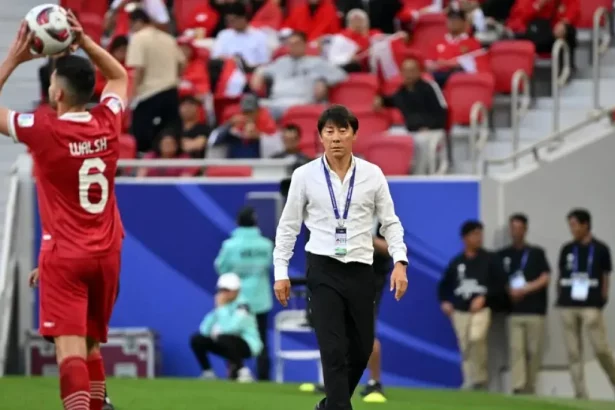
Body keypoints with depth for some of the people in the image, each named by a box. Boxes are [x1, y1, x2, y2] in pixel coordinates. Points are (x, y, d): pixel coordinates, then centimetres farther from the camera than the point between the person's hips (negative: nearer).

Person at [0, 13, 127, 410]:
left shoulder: (43, 131, -14)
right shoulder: (108, 123, -1)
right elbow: (119, 76, 20)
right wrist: (84, 41, 11)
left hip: (65, 257, -5)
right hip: (107, 254, 5)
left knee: (70, 348, -14)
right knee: (92, 345, 19)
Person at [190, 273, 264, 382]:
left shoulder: (242, 307, -18)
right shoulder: (222, 307, 4)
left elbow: (229, 328, -33)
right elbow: (204, 331, -3)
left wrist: (221, 307, -24)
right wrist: (216, 311, -14)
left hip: (248, 346, -7)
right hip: (228, 344, 7)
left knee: (224, 338, -38)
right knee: (197, 339, -3)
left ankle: (242, 372, -22)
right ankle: (208, 372, 6)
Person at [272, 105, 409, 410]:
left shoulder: (373, 175, 2)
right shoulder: (305, 176, -2)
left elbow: (390, 222, 7)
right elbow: (288, 226, 6)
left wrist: (400, 262, -7)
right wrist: (281, 272, 2)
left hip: (361, 271, 3)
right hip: (323, 271, -3)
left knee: (361, 349, 9)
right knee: (334, 351, -11)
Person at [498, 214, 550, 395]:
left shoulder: (536, 253, 7)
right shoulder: (503, 255, 11)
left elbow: (545, 279, -1)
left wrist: (524, 290, -11)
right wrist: (510, 292, -8)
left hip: (535, 310, -1)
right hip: (513, 310, 1)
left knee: (534, 350, -1)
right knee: (516, 349, -11)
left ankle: (530, 388, 7)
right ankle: (518, 387, -18)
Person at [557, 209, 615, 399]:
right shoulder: (567, 250, 11)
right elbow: (560, 277, 15)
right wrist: (560, 298, 5)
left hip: (591, 306, -4)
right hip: (568, 306, 4)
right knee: (574, 352, 2)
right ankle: (580, 394, 5)